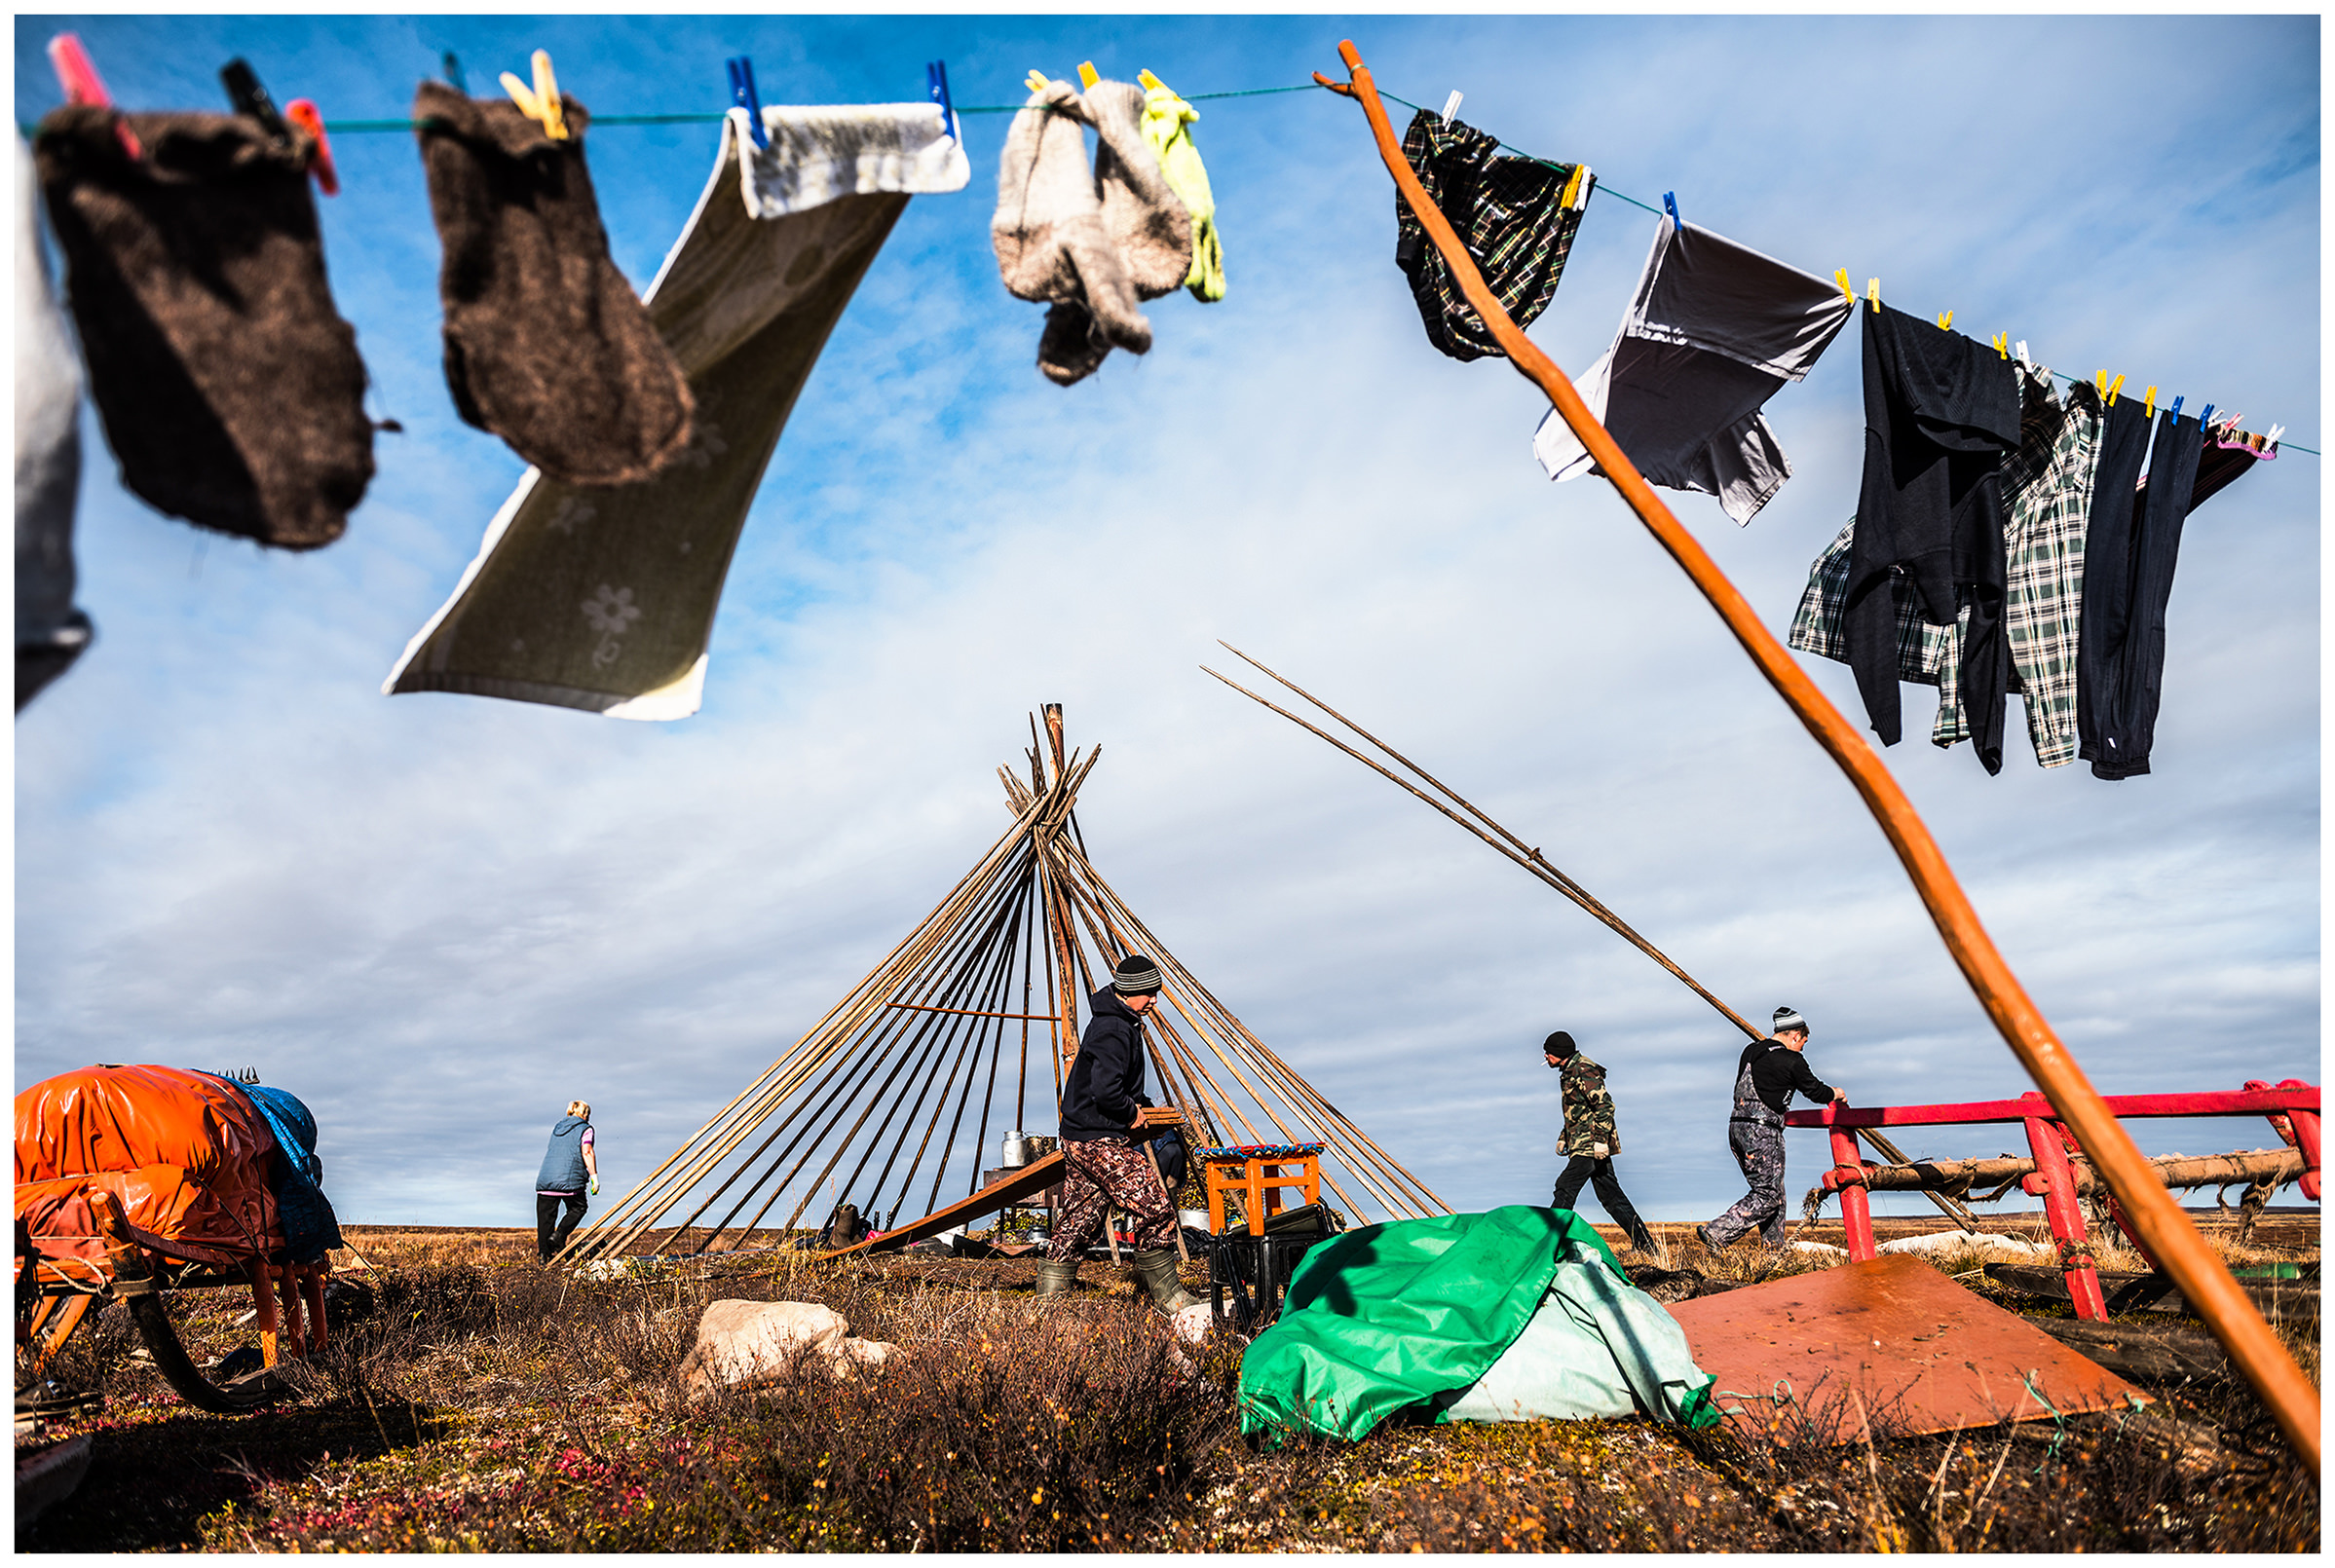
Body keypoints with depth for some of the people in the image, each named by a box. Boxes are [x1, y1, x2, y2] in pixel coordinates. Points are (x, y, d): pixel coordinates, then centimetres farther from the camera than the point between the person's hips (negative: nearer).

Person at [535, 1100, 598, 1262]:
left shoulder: (557, 1127, 24)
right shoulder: (585, 1129, 6)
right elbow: (586, 1152, -8)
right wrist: (594, 1176, -8)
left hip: (545, 1178, 5)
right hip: (570, 1179, -5)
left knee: (545, 1216, 8)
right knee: (577, 1209, 13)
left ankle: (544, 1255, 6)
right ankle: (558, 1236, -5)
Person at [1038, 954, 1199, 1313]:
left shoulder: (1120, 1022, 15)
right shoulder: (1114, 1030, -19)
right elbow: (1106, 1091, -29)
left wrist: (1141, 1106, 15)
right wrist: (1133, 1113, -11)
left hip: (1079, 1138, 10)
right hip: (1102, 1141, -10)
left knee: (1079, 1220, 15)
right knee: (1155, 1209, -5)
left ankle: (1048, 1298, 21)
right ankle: (1166, 1297, 6)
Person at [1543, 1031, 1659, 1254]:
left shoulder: (1583, 1071, -15)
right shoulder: (1571, 1071, 17)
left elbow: (1605, 1105, -22)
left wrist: (1600, 1139, -25)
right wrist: (1564, 1137, 23)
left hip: (1590, 1145, -10)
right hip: (1588, 1144, 10)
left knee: (1565, 1190, -9)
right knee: (1611, 1196, 11)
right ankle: (1645, 1244, 14)